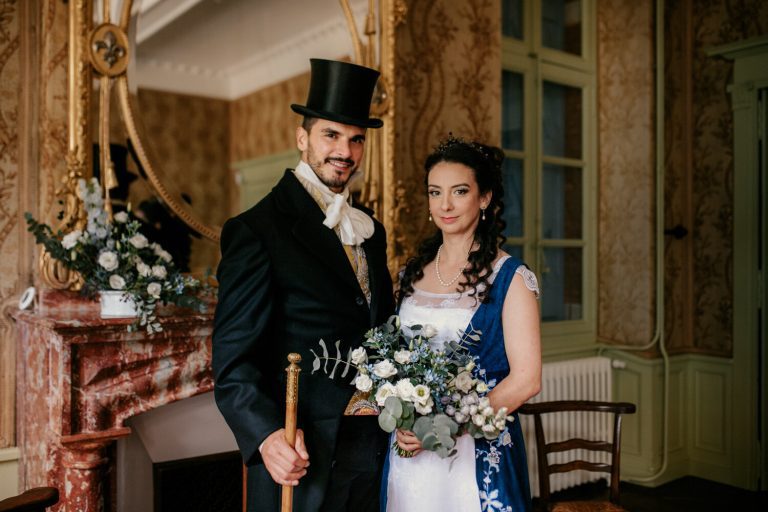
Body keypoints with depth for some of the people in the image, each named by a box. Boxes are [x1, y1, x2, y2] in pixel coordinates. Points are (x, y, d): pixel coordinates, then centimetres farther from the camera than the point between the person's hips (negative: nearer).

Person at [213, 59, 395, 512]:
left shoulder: (371, 230, 10)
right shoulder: (255, 231, -11)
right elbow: (233, 360, -15)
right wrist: (267, 435, -28)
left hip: (373, 445, 6)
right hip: (301, 455, -6)